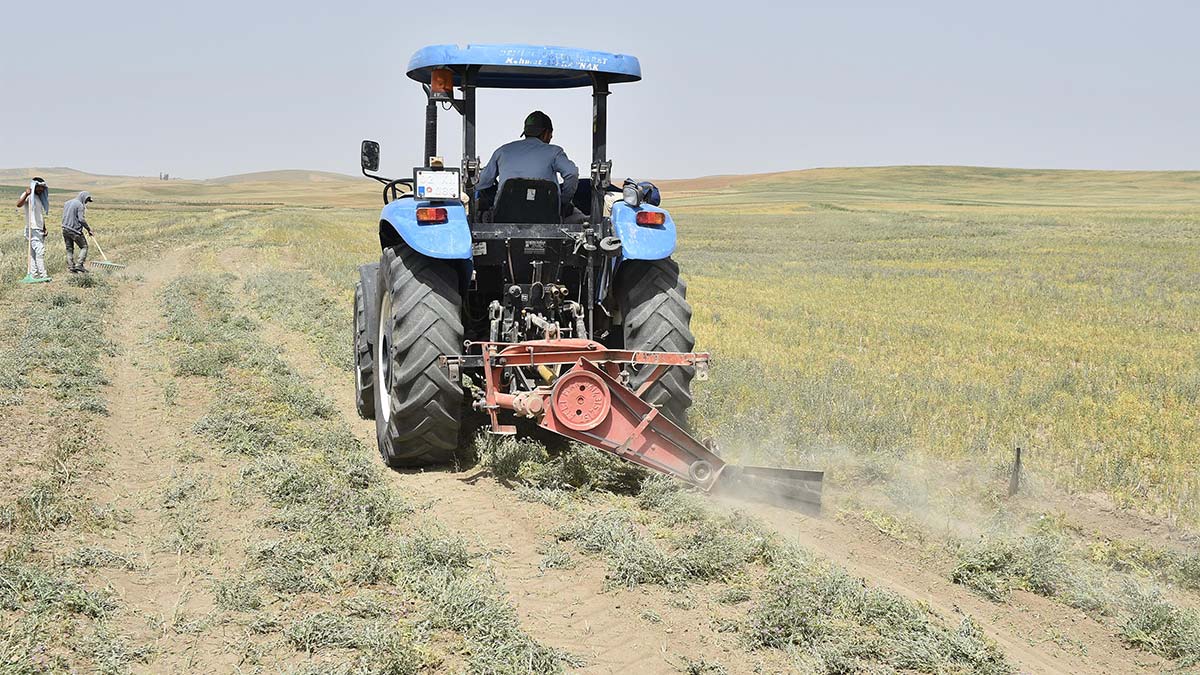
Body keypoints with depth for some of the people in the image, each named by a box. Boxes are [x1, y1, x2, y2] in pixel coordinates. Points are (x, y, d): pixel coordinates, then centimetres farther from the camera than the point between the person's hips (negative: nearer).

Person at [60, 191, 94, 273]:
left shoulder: (67, 203, 17)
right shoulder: (80, 205, -10)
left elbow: (64, 216, 19)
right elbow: (81, 219, -17)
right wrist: (89, 229, -11)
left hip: (65, 229, 7)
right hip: (75, 230, -7)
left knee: (69, 249, 11)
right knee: (84, 246, 3)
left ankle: (70, 266, 7)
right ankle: (79, 265, -8)